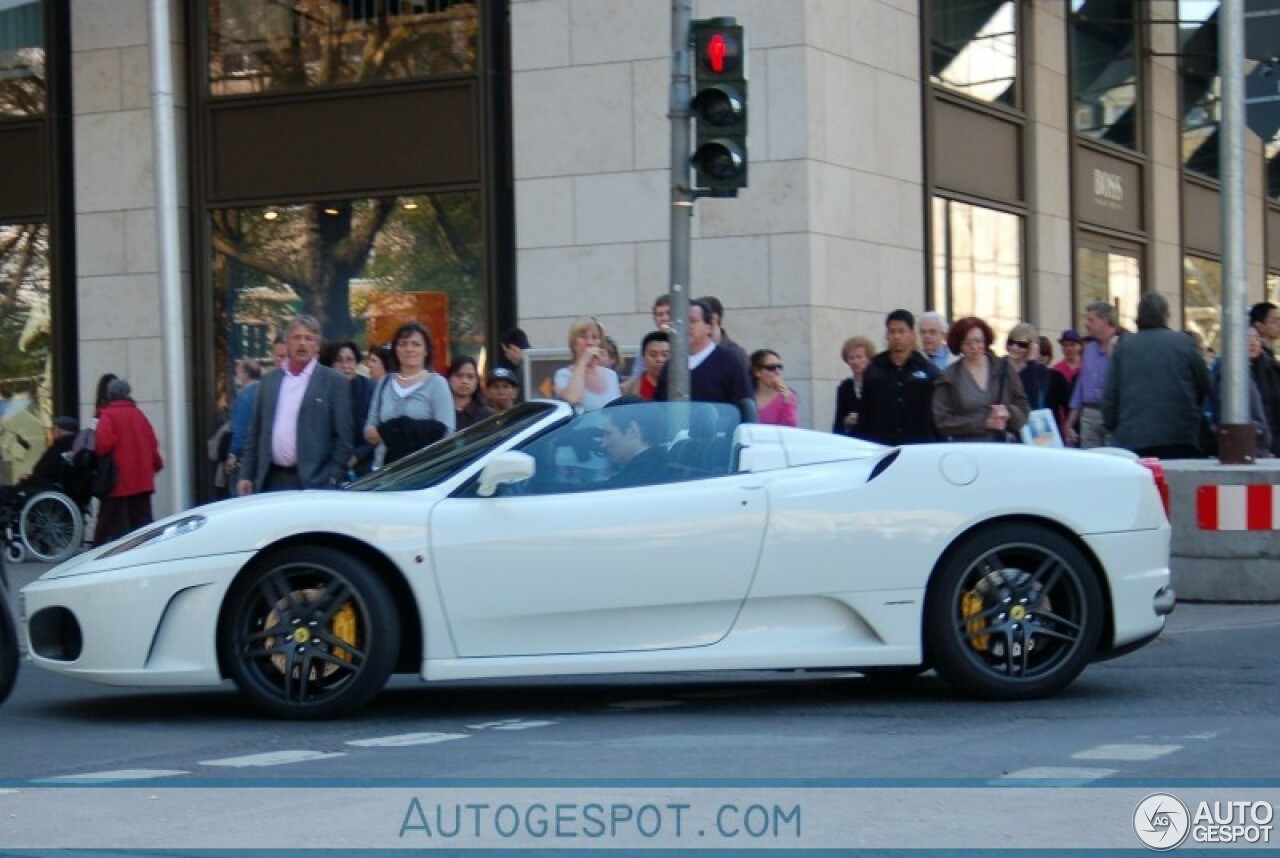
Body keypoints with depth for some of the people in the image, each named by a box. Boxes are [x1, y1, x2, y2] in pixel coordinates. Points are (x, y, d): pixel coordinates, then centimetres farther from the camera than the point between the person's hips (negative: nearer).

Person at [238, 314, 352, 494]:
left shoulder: (333, 382, 1)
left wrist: (333, 479, -9)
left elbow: (343, 437, -3)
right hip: (272, 481, 4)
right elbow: (255, 432, 15)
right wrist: (246, 475, 8)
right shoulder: (268, 380, 14)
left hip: (312, 482, -4)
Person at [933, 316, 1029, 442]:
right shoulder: (948, 377, 1)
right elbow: (943, 421, -4)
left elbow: (1023, 407, 11)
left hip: (1005, 442, 2)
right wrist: (984, 423, -11)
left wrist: (1008, 412, -12)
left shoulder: (1004, 368, 8)